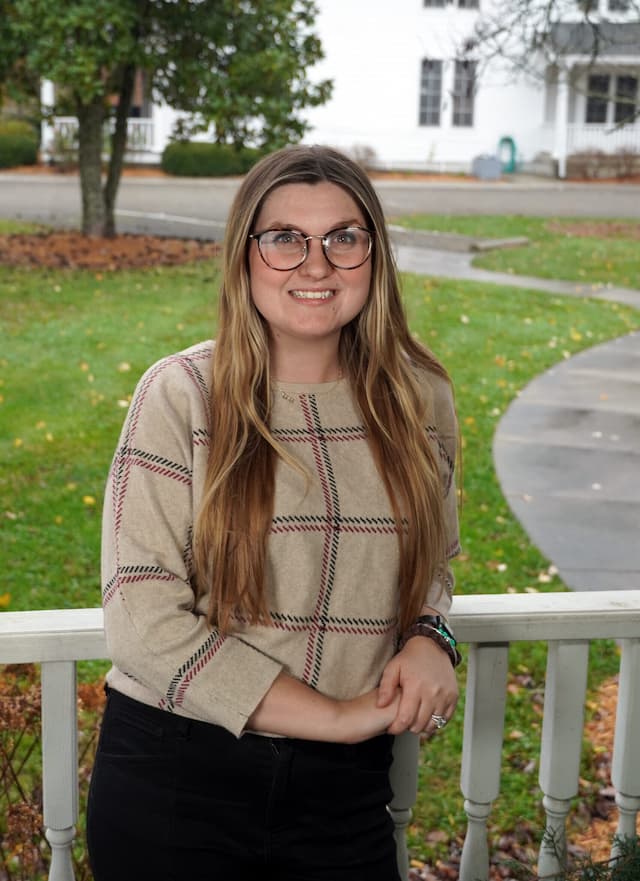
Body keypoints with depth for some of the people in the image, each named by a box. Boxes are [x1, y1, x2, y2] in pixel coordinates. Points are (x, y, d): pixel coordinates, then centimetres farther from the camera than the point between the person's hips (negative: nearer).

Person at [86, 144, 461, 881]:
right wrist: (334, 716, -16)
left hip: (345, 789, 3)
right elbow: (144, 619, -16)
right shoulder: (180, 395, -11)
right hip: (172, 775, -2)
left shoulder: (417, 397, 1)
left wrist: (429, 637, -7)